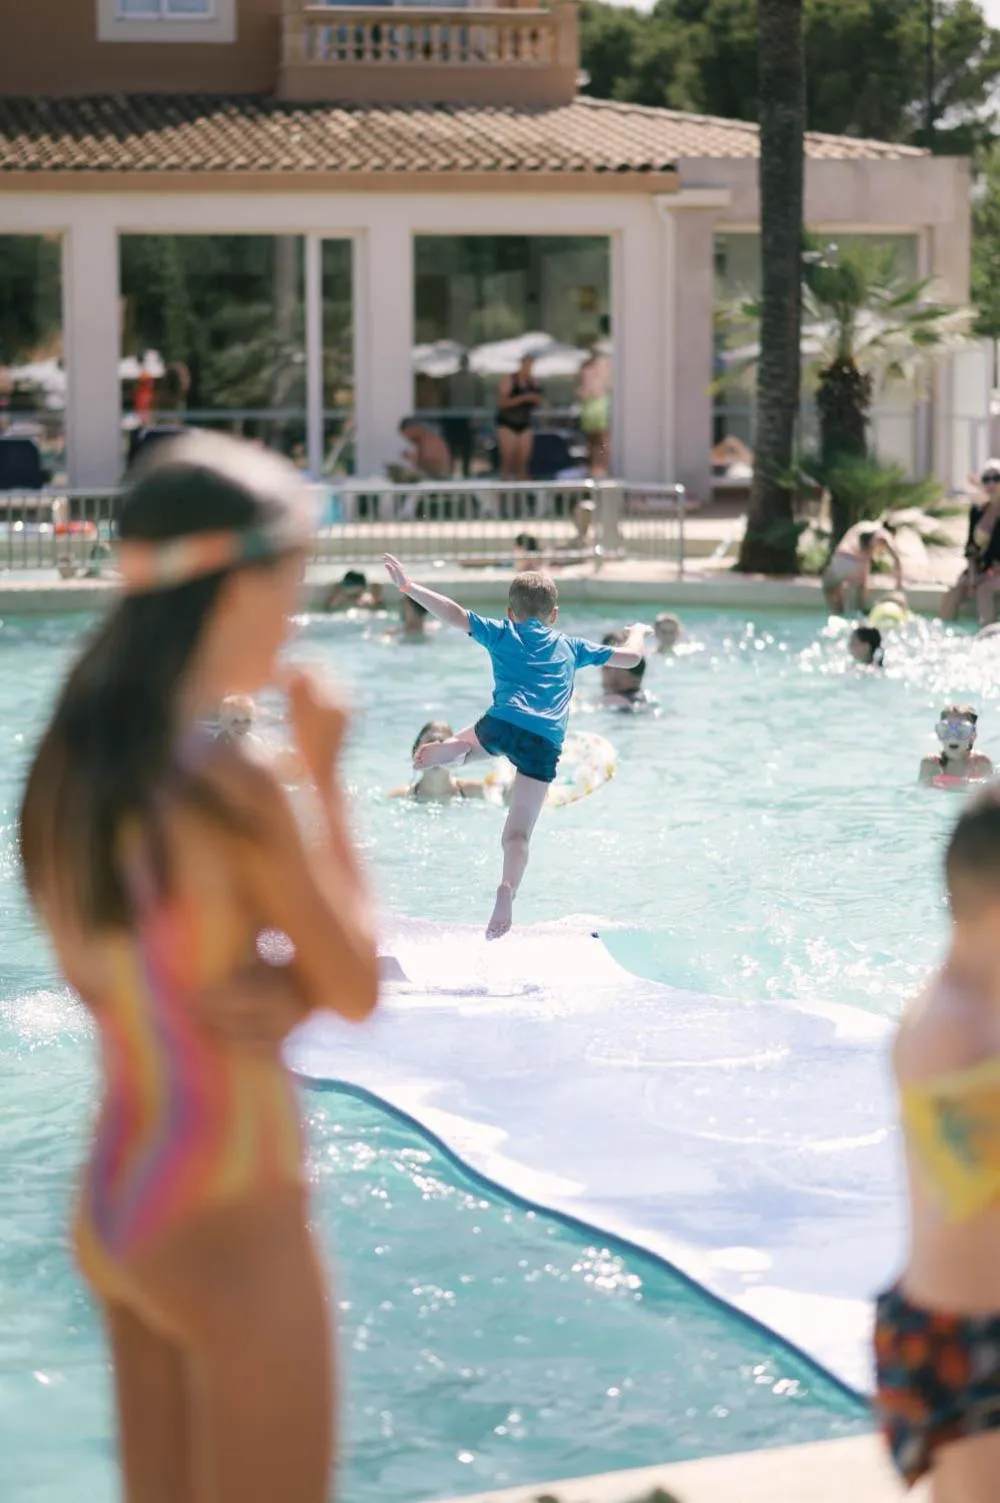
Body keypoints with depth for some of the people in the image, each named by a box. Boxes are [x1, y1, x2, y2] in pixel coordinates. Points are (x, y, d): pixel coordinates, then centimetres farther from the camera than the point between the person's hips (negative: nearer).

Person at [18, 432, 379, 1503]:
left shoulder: (69, 766, 2)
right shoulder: (228, 789, -22)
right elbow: (359, 990, -9)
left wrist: (278, 995, -10)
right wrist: (326, 781, -2)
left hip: (113, 1203, 8)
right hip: (231, 1232, -8)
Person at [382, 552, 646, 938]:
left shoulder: (502, 635, 22)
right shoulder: (570, 647, 29)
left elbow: (455, 615, 9)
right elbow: (629, 657, 35)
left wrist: (408, 587, 9)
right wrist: (637, 632, 58)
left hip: (503, 723, -1)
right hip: (545, 744, 1)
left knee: (467, 742, 36)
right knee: (518, 832, -2)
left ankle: (439, 752, 8)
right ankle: (506, 892, -23)